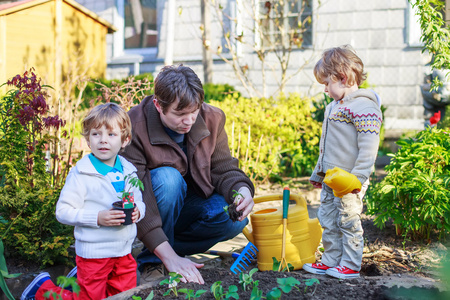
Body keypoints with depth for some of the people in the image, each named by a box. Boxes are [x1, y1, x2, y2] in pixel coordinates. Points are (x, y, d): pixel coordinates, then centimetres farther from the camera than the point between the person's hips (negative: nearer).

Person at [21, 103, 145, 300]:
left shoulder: (128, 171, 4)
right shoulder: (81, 174, -13)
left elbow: (139, 202, 15)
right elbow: (63, 211, -16)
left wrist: (137, 211, -9)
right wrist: (97, 218, -26)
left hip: (123, 252, 6)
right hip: (93, 253, -6)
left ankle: (79, 278, 36)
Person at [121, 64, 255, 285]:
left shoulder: (211, 119, -11)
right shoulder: (133, 128, -26)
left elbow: (224, 169, -6)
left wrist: (242, 190, -32)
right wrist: (170, 257, -38)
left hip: (185, 206, 4)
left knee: (235, 220, -23)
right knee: (168, 178, -34)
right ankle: (153, 261, -16)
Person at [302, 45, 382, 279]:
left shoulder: (364, 106, -15)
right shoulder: (334, 106, 15)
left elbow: (369, 146, -20)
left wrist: (358, 177, -23)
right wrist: (318, 172, 25)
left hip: (349, 181, -9)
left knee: (348, 220, -1)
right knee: (328, 220, 14)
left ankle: (350, 265, 12)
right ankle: (331, 261, 25)